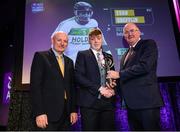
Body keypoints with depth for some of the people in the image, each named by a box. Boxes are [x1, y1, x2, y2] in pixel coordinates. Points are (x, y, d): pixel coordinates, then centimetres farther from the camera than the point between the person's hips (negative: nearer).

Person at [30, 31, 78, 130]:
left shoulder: (69, 62, 15)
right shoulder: (41, 56, -2)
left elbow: (72, 87, 13)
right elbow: (35, 85, -9)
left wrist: (74, 110, 6)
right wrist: (39, 113, -15)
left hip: (66, 113, 5)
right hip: (48, 113, -5)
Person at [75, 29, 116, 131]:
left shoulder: (108, 56, 18)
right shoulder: (82, 55, 4)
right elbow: (79, 77, -7)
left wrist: (112, 89, -4)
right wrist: (99, 88, -12)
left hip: (108, 102, 4)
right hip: (90, 102, -4)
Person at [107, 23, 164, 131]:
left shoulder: (149, 44, -2)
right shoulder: (126, 54, 20)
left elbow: (144, 66, -18)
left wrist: (119, 74, -12)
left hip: (146, 100, -7)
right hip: (131, 103, 7)